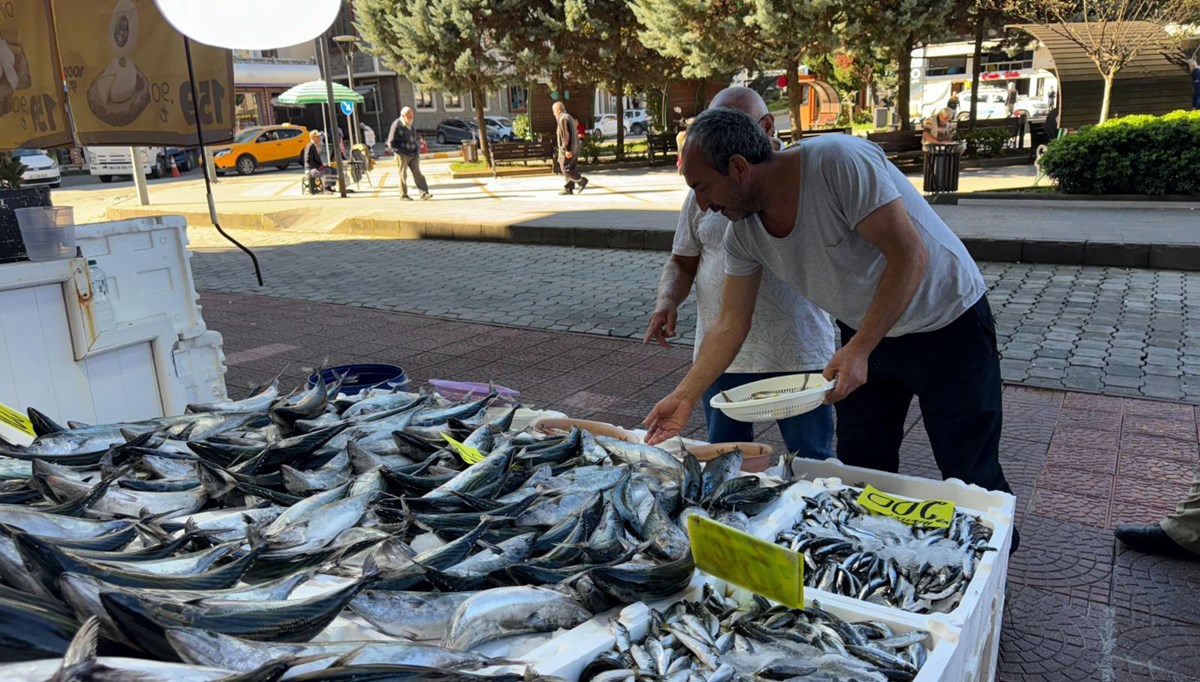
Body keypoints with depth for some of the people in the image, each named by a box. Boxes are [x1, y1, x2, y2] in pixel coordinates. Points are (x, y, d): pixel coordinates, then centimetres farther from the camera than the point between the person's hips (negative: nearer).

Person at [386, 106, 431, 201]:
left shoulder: (411, 125, 10)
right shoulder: (396, 125, -11)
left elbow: (417, 138, 25)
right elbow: (391, 143, -10)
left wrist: (418, 149, 12)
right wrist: (401, 152, -14)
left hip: (413, 154, 5)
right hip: (402, 155, -5)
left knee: (417, 173, -4)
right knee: (403, 175, 4)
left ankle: (424, 193, -12)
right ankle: (403, 195, 14)